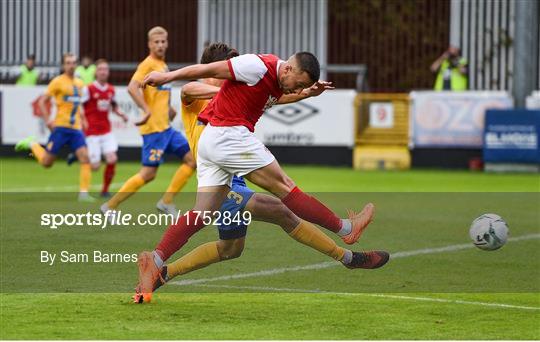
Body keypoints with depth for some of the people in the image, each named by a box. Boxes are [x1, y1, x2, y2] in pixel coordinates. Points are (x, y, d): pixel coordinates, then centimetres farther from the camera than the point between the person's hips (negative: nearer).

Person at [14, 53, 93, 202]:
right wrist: (48, 120, -12)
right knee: (46, 162, -1)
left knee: (85, 158, -11)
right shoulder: (58, 81, -6)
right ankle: (32, 145, 28)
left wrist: (82, 118, 15)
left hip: (76, 128, 5)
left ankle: (83, 193, -8)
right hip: (61, 127, -5)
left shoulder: (79, 83, 13)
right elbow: (42, 101, -4)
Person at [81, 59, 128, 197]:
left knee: (112, 159, -12)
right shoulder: (88, 89, -9)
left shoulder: (111, 90, 8)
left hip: (106, 131, 5)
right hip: (92, 132, -5)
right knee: (95, 166, -7)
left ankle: (105, 190, 6)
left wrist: (121, 114, 5)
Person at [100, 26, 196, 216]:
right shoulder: (148, 64, -12)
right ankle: (110, 206, -2)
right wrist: (147, 111, -30)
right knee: (148, 173, -9)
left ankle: (166, 201, 7)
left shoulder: (163, 65, 16)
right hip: (154, 128, -9)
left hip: (166, 127, 9)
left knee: (192, 159, 4)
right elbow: (132, 88, -26)